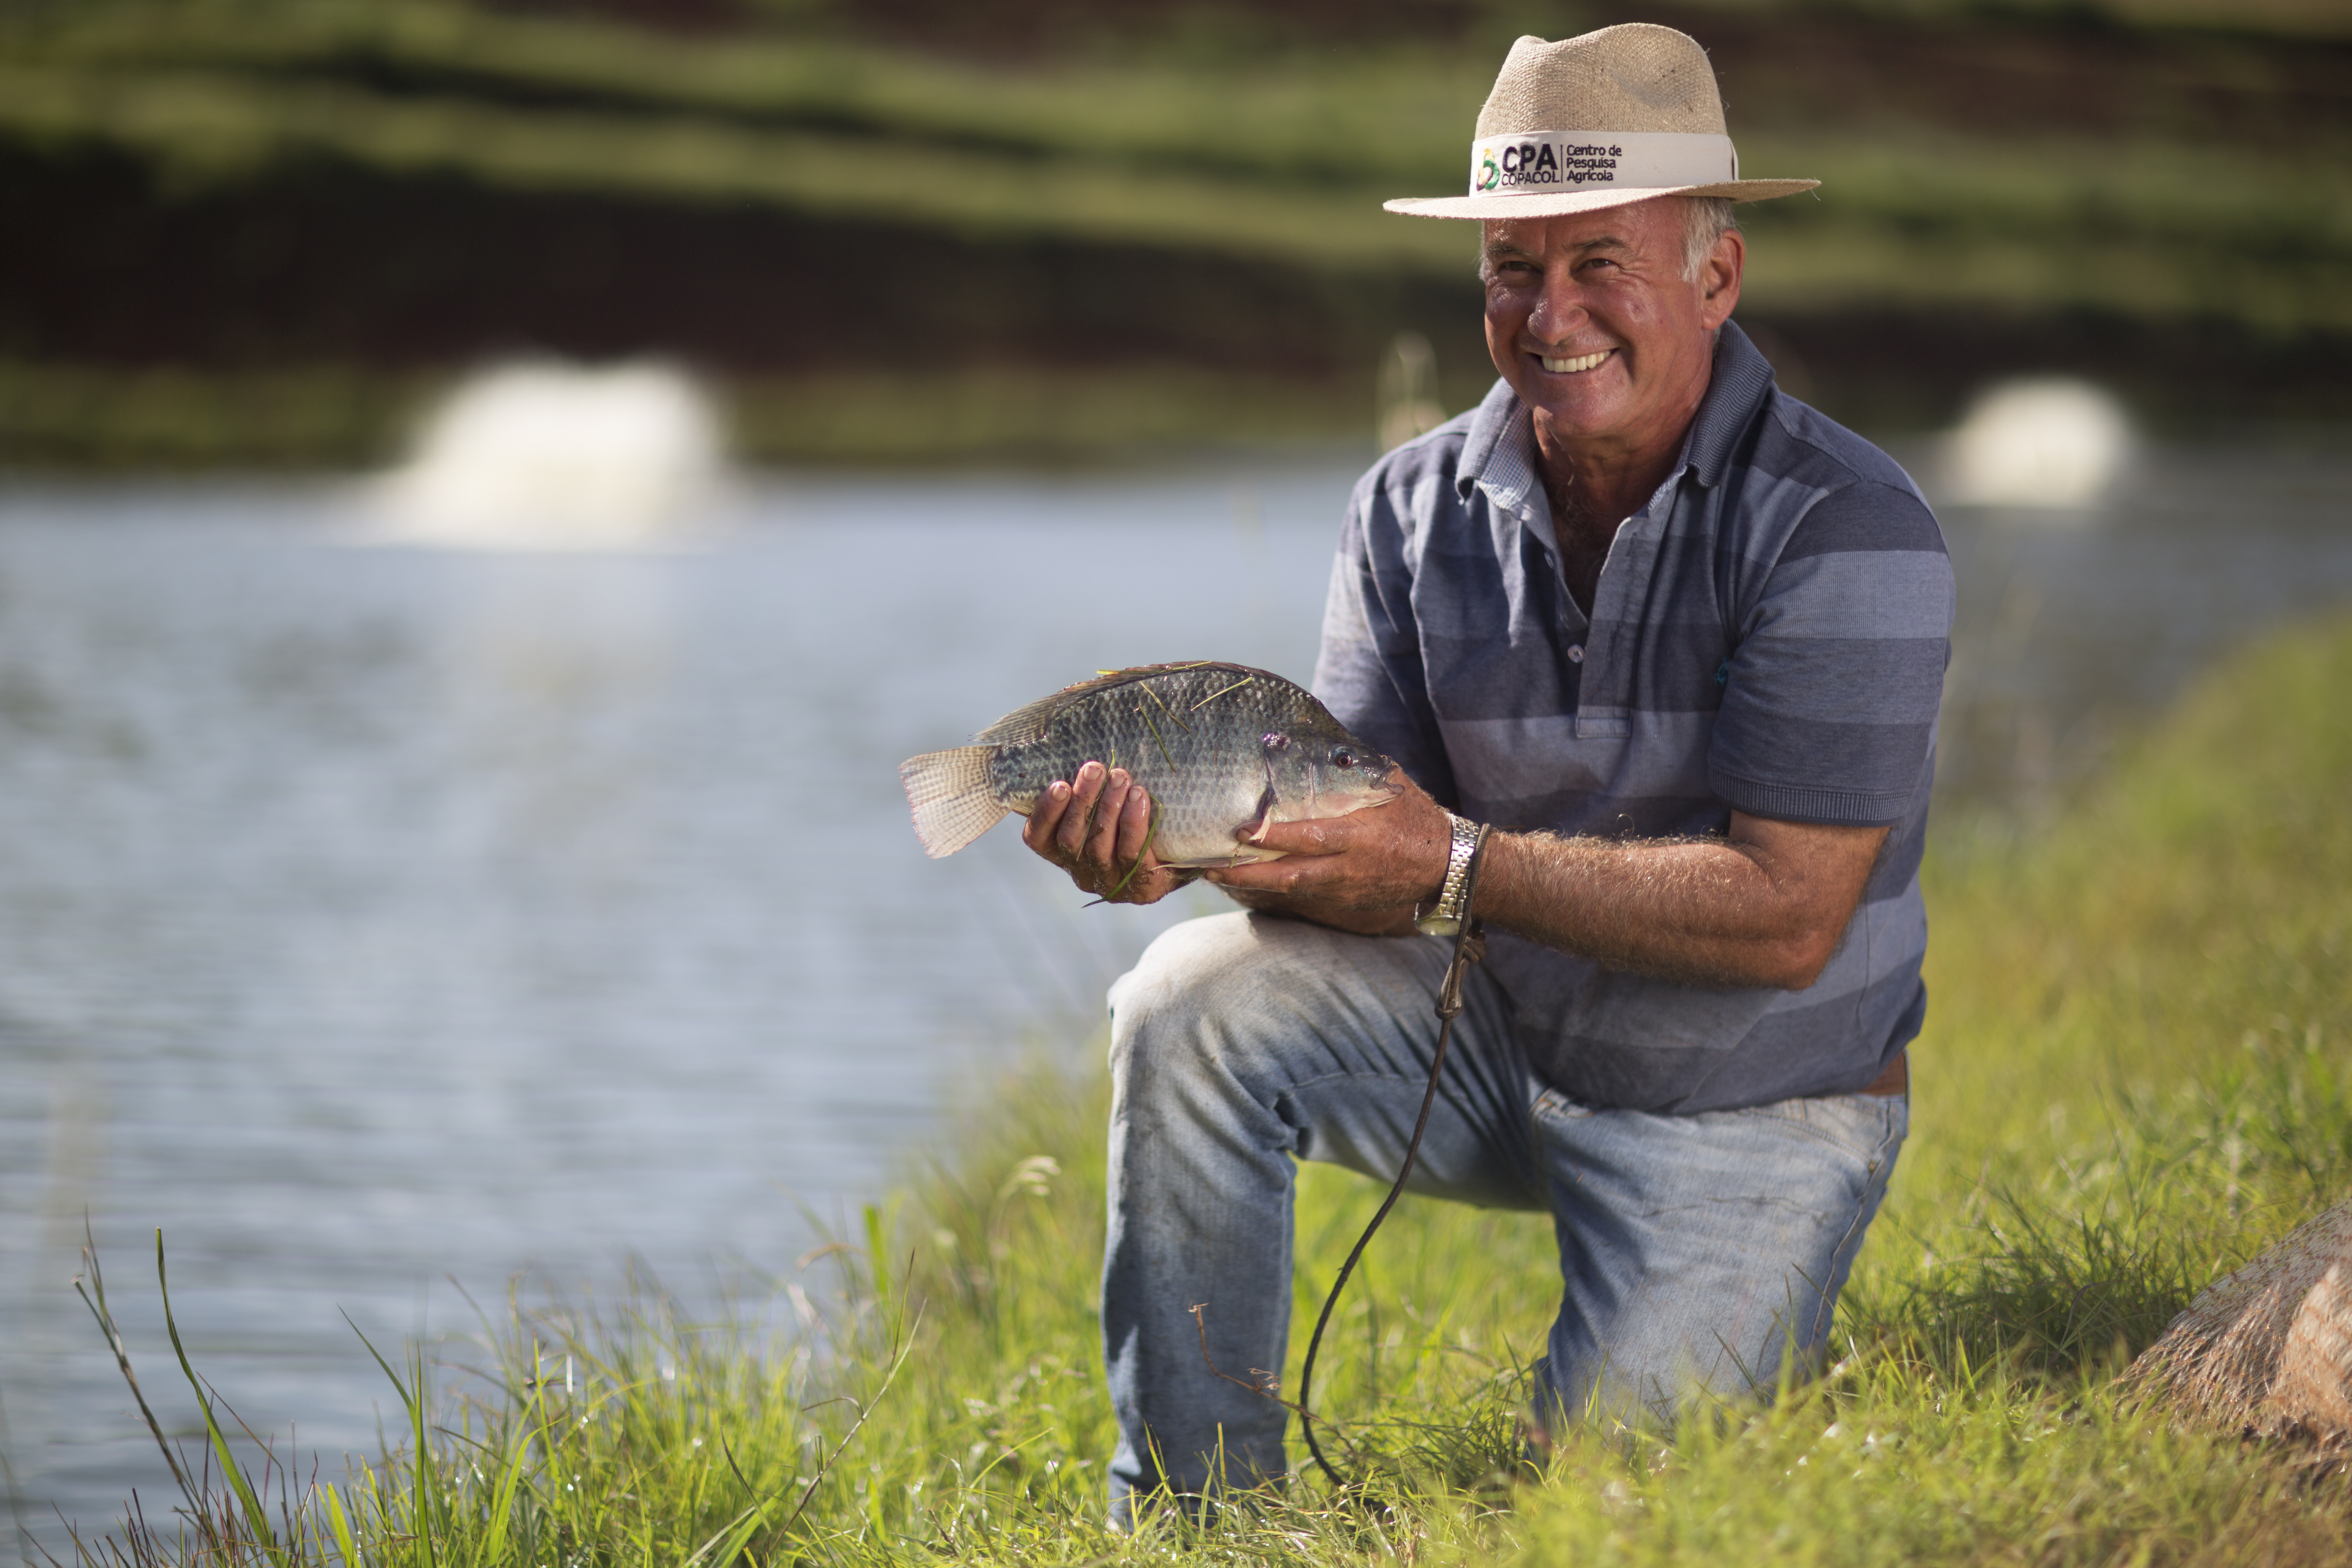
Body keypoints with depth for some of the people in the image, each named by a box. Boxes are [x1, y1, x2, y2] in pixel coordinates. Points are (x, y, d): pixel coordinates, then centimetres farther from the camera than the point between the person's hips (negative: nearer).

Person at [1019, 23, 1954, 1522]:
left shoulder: (1847, 530, -20)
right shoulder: (1419, 507, -3)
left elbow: (1786, 919, -25)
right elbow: (1357, 828, -7)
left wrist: (1459, 868, -31)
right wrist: (1172, 839, -29)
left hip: (1752, 1107, -4)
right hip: (1495, 1038, 5)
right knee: (1196, 1006, -19)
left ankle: (1767, 1341, 19)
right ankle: (1186, 1516, -8)